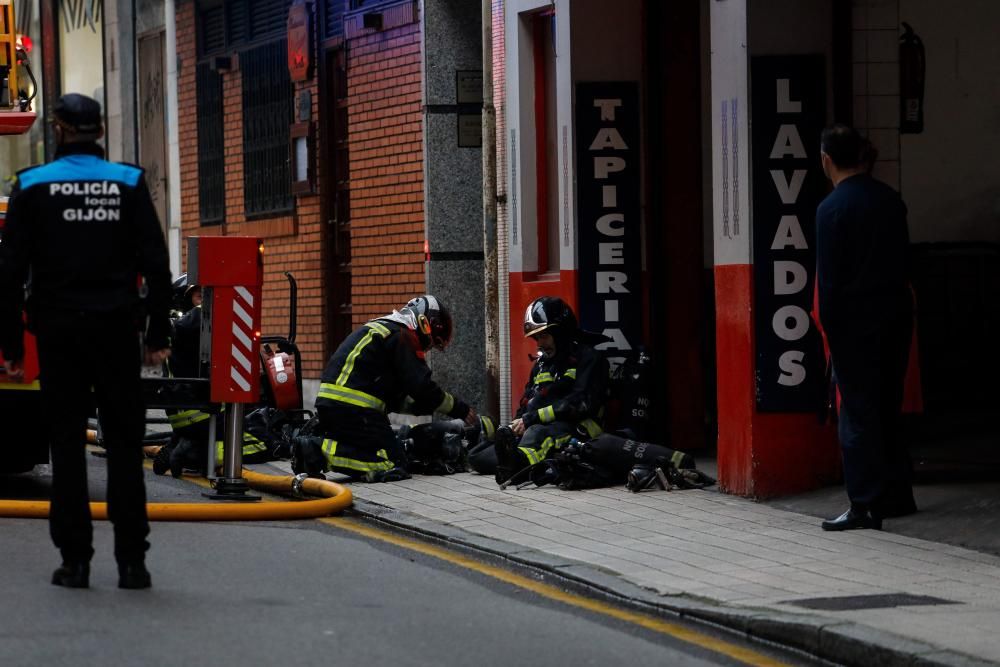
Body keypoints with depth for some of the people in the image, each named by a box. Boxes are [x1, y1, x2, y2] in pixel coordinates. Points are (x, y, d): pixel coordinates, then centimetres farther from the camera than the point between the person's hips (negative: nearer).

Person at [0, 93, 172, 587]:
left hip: (58, 331, -1)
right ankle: (131, 560, 1)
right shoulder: (128, 184, 2)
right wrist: (158, 335, 5)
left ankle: (75, 559, 2)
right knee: (124, 444, 4)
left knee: (66, 444, 4)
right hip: (116, 329, 1)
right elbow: (156, 264, 0)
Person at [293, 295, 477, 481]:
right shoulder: (402, 337, -3)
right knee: (394, 467, -13)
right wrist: (459, 409, 2)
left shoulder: (382, 328, 27)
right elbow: (422, 387, -9)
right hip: (353, 409, -10)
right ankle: (322, 452, -21)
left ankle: (315, 446, -2)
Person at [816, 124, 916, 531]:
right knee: (887, 408, 16)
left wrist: (829, 330, -6)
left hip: (856, 320, -6)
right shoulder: (890, 199, 6)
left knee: (857, 413, -3)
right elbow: (904, 259, 11)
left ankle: (866, 505, -5)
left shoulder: (832, 208, -13)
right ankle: (897, 495, 21)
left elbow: (829, 279, -12)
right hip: (897, 313, 7)